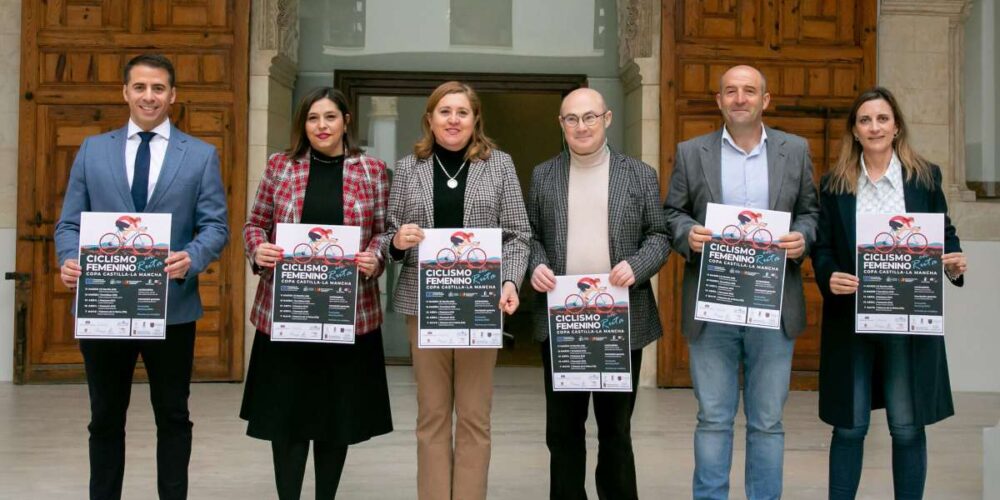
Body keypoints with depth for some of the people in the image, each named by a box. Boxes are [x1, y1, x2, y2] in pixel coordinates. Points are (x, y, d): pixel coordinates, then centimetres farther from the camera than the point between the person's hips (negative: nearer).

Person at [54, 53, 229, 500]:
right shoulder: (92, 150, 8)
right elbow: (69, 223, 6)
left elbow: (215, 226, -2)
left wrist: (192, 258, -23)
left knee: (173, 417, 11)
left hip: (172, 306, -1)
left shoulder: (201, 155, 3)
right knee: (105, 418, 14)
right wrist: (69, 261, -15)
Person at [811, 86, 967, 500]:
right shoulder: (833, 184, 4)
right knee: (849, 426, 7)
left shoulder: (925, 177, 4)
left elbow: (945, 233, 9)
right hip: (850, 319, 0)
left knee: (907, 427, 8)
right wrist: (828, 277, -16)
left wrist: (954, 262, -11)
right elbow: (822, 247, 4)